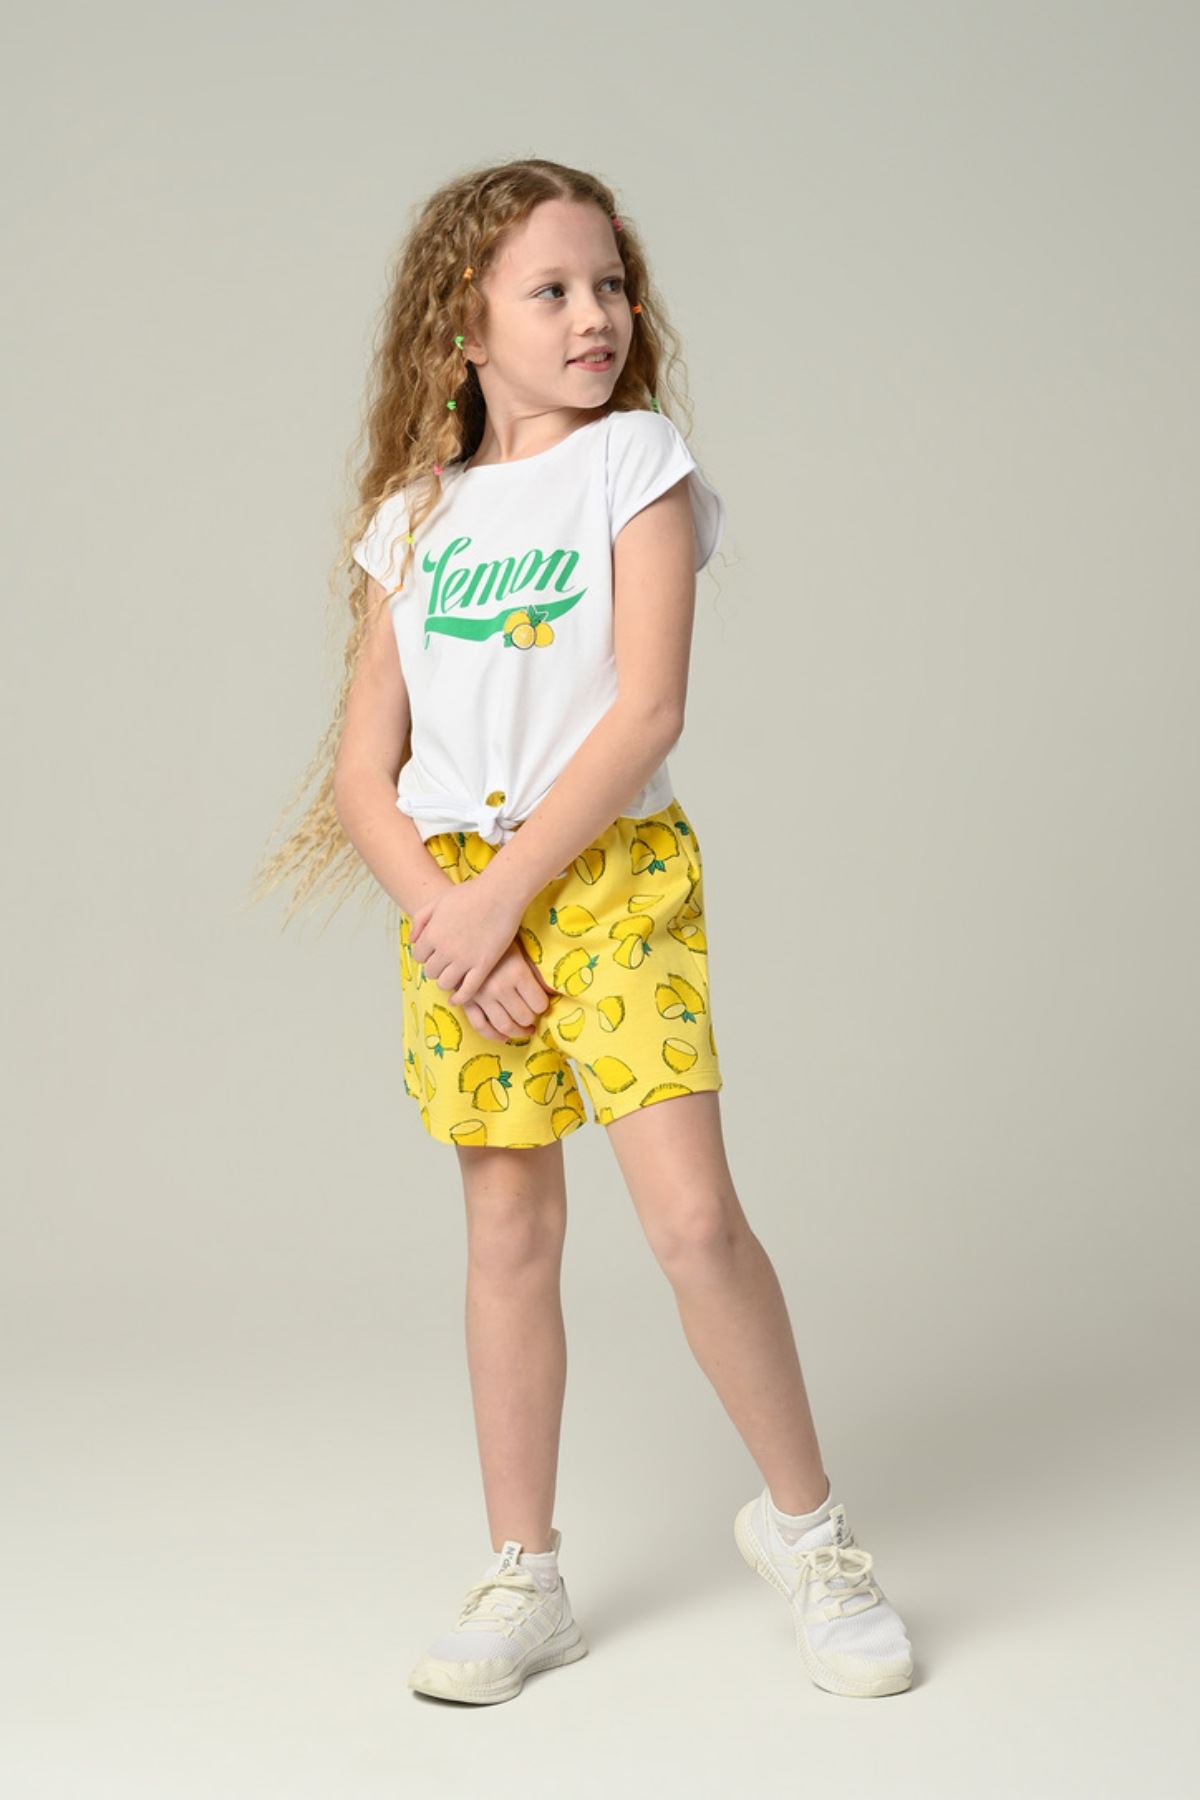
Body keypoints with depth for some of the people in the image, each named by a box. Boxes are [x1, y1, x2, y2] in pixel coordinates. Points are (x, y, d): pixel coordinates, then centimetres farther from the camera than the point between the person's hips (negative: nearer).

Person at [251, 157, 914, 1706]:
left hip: (613, 874, -3)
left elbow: (649, 710, -12)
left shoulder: (636, 459, -2)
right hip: (456, 897, 3)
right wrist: (447, 917, -10)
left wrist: (502, 894, -14)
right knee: (508, 1236, 8)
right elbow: (363, 774, 6)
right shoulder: (411, 517, 8)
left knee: (692, 1214, -11)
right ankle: (523, 1581, 20)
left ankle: (804, 1525, 11)